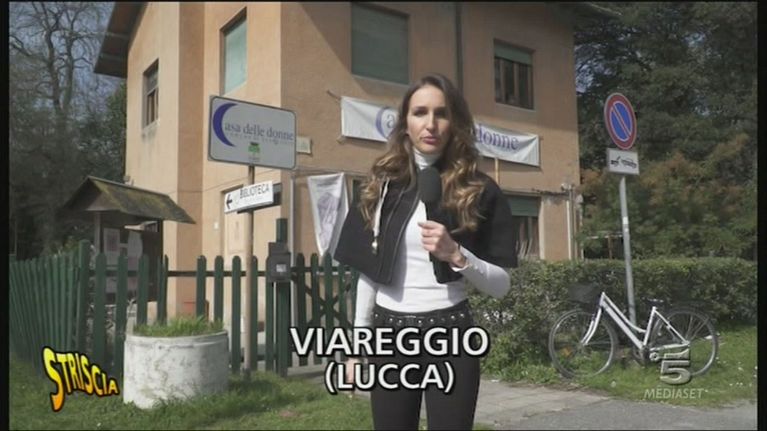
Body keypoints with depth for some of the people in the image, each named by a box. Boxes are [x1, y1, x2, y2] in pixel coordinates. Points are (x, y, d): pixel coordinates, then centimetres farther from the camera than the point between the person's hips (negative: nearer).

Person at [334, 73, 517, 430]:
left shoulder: (479, 190, -1)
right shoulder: (381, 186, 5)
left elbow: (501, 285, -2)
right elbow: (367, 273, 7)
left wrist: (456, 254, -19)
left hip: (450, 334, -2)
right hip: (389, 333, 2)